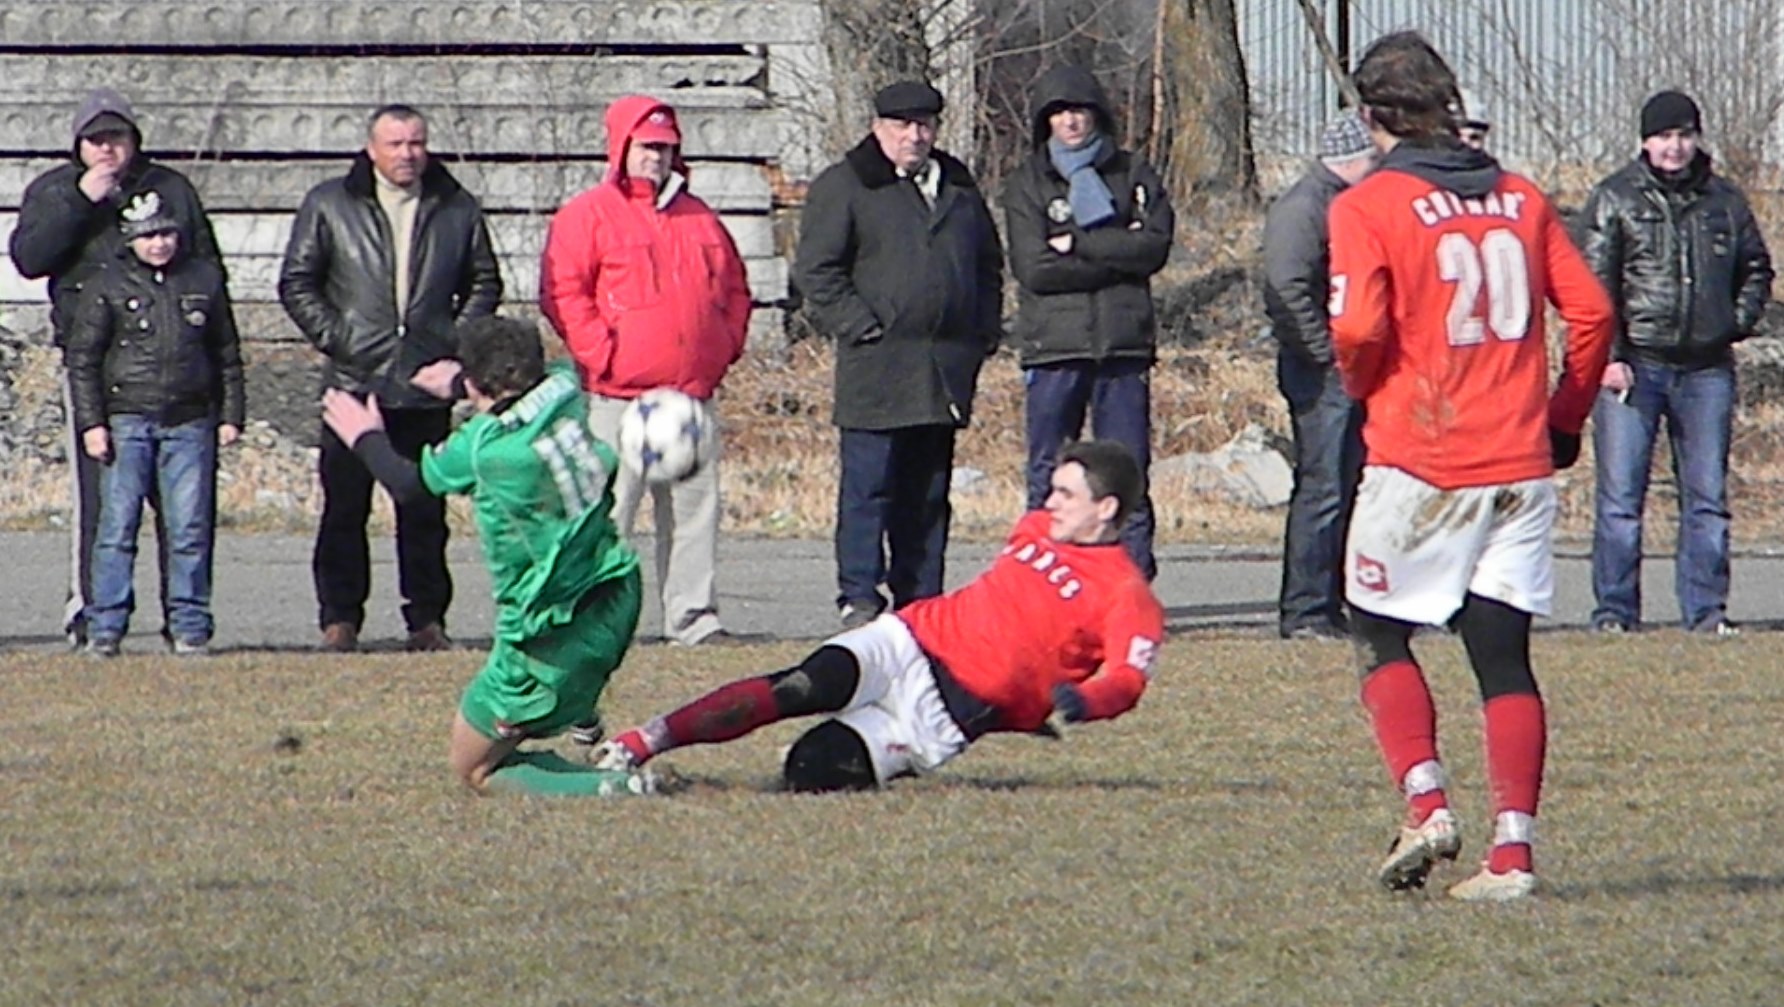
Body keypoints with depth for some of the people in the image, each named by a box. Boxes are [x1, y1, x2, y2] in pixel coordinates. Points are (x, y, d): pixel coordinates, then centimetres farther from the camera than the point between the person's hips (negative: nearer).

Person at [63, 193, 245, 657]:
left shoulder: (205, 280, 12)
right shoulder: (106, 286, 4)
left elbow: (227, 354, 17)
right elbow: (82, 358, 4)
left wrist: (230, 414, 11)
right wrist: (91, 422, -4)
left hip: (190, 423, 2)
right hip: (126, 422, -2)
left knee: (190, 529, -2)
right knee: (117, 526, -5)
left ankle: (190, 626, 4)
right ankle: (105, 627, -2)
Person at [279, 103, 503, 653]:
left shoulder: (457, 210, 10)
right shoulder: (328, 206, 4)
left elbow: (484, 281, 17)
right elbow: (297, 283, 6)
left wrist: (459, 341, 4)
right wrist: (332, 337, -5)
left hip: (427, 386, 1)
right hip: (355, 381, -1)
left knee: (426, 509, 4)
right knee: (344, 507, -2)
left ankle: (427, 618, 10)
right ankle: (339, 619, 3)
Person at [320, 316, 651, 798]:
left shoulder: (481, 447, -17)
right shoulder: (565, 392, -3)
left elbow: (409, 483, 4)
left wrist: (367, 438, 24)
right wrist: (459, 382, 41)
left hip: (554, 639, -7)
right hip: (618, 600, 7)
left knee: (475, 770, 8)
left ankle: (614, 790, -14)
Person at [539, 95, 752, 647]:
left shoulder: (699, 218, 18)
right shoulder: (589, 215, 0)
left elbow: (734, 288, 24)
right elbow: (563, 294, -7)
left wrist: (725, 347, 9)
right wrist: (602, 355, -14)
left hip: (694, 394, 6)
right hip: (618, 395, -6)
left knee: (695, 508, 5)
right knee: (607, 512, -7)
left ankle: (694, 616, 9)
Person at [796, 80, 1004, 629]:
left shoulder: (959, 187, 19)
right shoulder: (844, 187, 0)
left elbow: (989, 264, 27)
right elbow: (817, 270, -5)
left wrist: (983, 333, 14)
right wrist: (860, 328, -13)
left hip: (946, 371, 6)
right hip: (878, 364, -6)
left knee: (929, 494, 8)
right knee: (868, 489, -8)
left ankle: (920, 599, 13)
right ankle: (859, 599, -7)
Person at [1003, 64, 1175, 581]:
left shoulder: (1133, 174, 12)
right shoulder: (1027, 184, 7)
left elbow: (1155, 246, -3)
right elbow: (1034, 267, -6)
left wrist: (1079, 245, -8)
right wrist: (1117, 256, -6)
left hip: (1124, 344, 1)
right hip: (1053, 345, -1)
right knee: (1050, 475, 0)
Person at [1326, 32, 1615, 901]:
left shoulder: (1368, 207, -6)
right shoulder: (1521, 199, 8)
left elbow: (1359, 328, -17)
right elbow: (1590, 311, 5)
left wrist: (1360, 387, 4)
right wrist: (1565, 419, 15)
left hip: (1417, 461, -4)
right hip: (1520, 463, 4)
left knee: (1382, 635, 13)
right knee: (1503, 655, 4)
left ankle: (1426, 806, -4)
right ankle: (1511, 852, -3)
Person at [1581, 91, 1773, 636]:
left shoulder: (1725, 202, 12)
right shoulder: (1615, 199, 2)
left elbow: (1756, 269, 24)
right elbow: (1596, 284, -4)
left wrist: (1738, 321, 7)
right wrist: (1609, 357, -12)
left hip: (1706, 367, 3)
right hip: (1634, 365, -3)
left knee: (1708, 497, 4)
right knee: (1620, 497, -4)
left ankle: (1706, 609, 9)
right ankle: (1614, 610, -1)